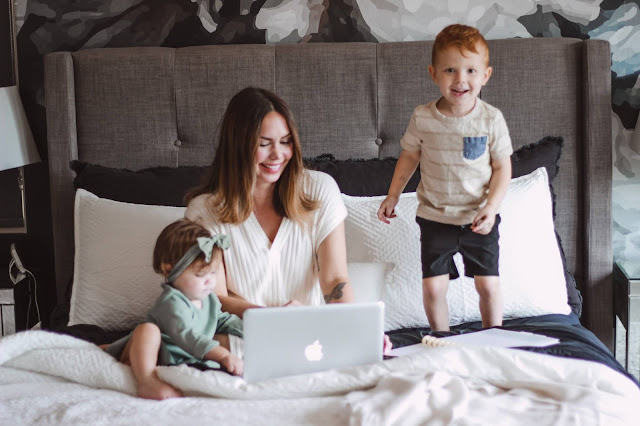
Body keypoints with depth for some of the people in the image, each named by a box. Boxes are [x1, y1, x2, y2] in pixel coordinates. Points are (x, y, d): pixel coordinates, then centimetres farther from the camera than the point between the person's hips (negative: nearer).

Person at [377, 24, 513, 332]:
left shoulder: (491, 119, -10)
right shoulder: (422, 118, -8)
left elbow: (502, 168, -2)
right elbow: (409, 157, 9)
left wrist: (491, 208, -13)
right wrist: (392, 196, 10)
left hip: (479, 220, 0)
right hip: (435, 217, 1)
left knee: (489, 284, 2)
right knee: (433, 286, -1)